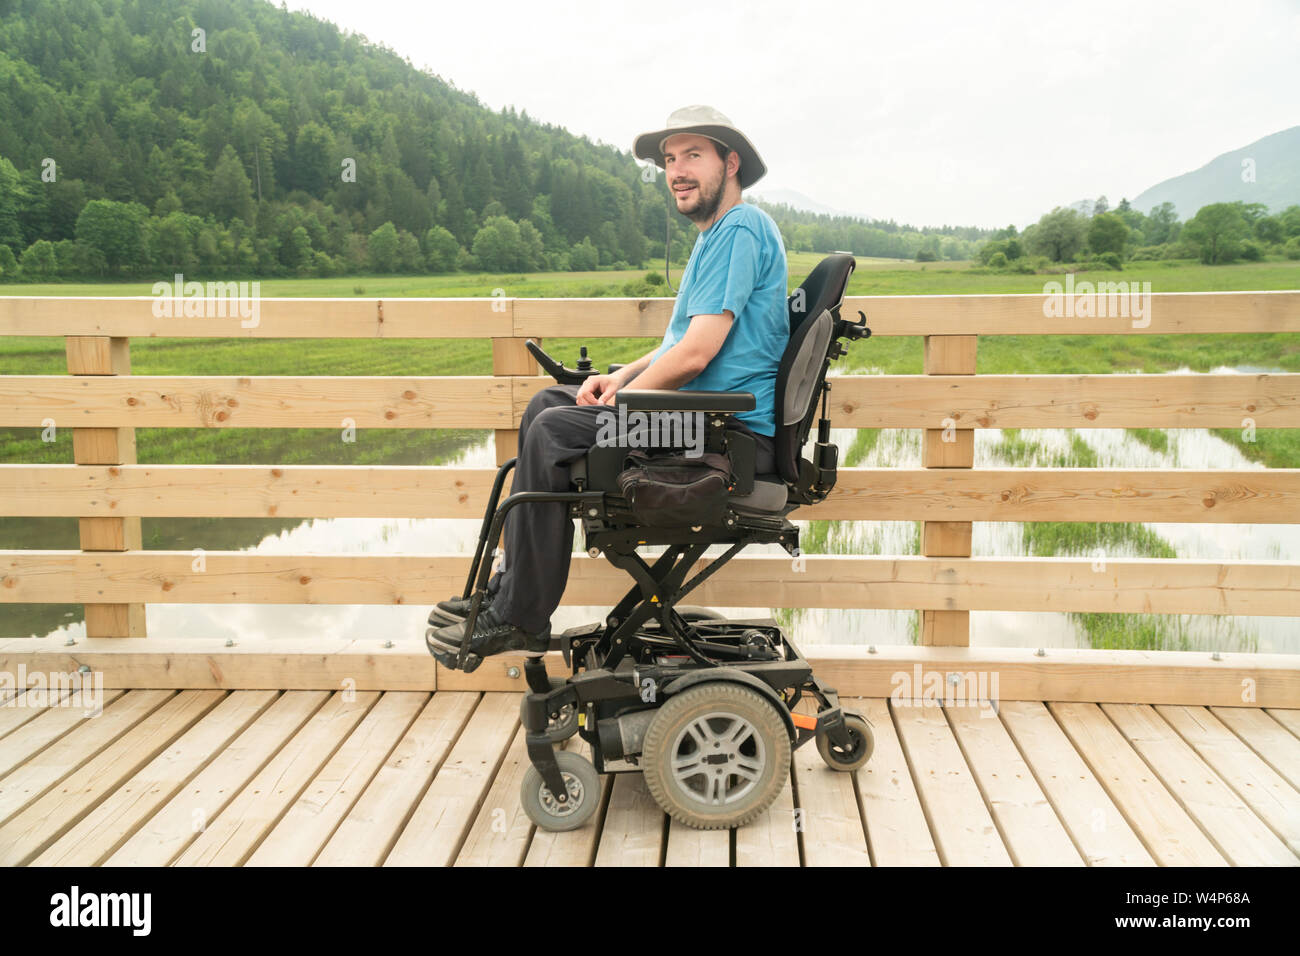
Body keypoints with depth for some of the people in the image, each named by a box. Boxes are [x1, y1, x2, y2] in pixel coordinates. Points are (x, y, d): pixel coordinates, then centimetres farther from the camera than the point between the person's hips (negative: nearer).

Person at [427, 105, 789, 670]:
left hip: (733, 433, -11)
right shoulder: (716, 234, 20)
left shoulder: (739, 230, -14)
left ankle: (521, 618, -10)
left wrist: (620, 403, -10)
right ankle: (512, 583, 10)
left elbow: (695, 354, -22)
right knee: (547, 403, 11)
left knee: (555, 431, -20)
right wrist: (620, 378, 7)